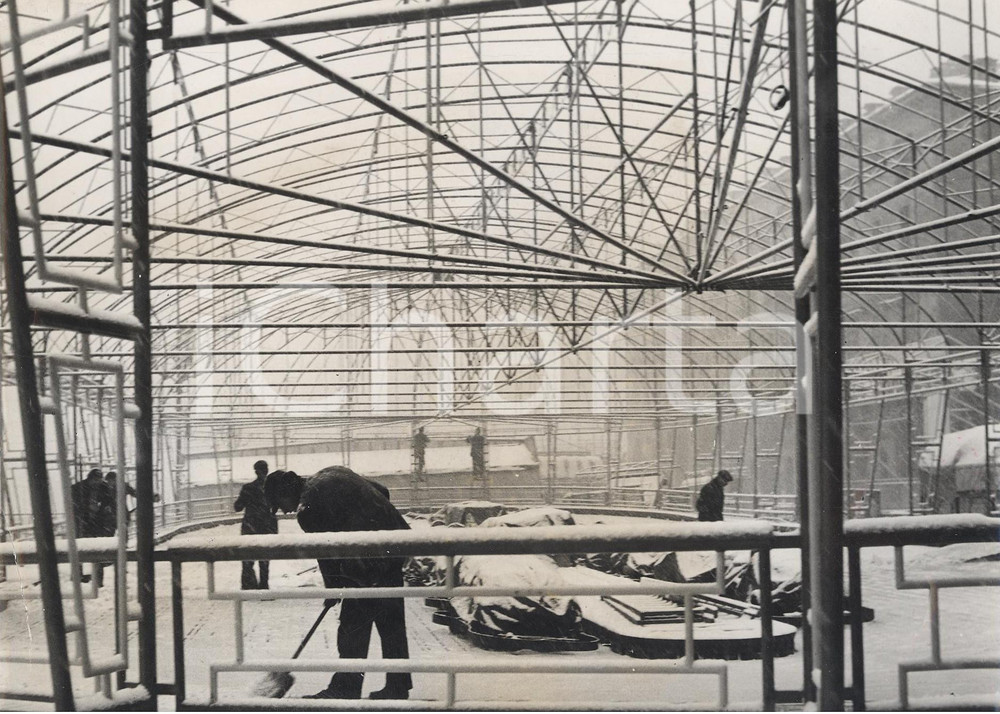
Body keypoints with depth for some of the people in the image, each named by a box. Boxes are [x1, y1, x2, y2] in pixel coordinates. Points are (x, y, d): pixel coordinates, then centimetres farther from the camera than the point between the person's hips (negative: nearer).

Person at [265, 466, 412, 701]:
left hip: (368, 562, -9)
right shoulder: (334, 473, 14)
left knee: (353, 627, 2)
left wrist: (333, 589, 8)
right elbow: (382, 491, 18)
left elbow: (326, 551, -6)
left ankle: (345, 690, 8)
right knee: (391, 621, 14)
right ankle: (397, 688, 21)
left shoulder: (308, 508, -10)